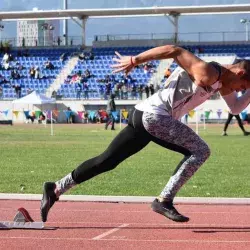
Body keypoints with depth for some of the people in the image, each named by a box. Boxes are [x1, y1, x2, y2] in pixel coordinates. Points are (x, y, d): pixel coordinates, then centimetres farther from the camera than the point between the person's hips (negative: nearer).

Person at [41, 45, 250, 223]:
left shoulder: (220, 79, 17)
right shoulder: (207, 73, -13)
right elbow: (174, 50, -19)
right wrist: (135, 60, -17)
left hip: (142, 116, 10)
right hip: (154, 115, -10)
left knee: (106, 161, 12)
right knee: (200, 151, -10)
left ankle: (55, 189, 15)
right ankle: (164, 200, -13)